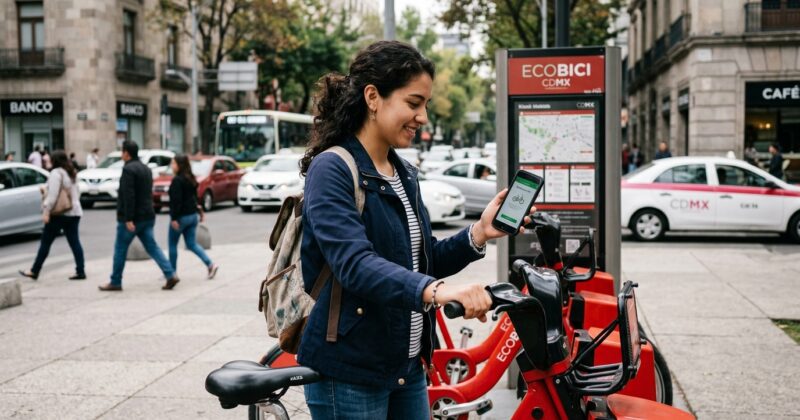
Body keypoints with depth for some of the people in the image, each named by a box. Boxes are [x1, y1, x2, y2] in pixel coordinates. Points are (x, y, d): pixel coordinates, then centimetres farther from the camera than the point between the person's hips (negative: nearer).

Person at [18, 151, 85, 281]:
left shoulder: (56, 173, -11)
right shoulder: (72, 173, 15)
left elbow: (52, 195, -19)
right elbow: (77, 193, 19)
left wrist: (46, 211, -18)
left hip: (59, 213, -8)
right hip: (74, 212, 8)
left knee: (45, 242, 2)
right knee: (74, 242, 5)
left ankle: (34, 271, 9)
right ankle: (80, 271, 0)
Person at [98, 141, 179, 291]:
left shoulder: (128, 169, -14)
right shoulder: (146, 169, 14)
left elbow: (128, 196, -21)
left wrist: (128, 219, -23)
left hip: (132, 217, -8)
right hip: (147, 216, 8)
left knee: (120, 249, 5)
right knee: (152, 247, 6)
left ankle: (115, 282, 12)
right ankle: (171, 275, -6)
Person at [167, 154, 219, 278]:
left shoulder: (177, 180, -16)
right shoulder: (191, 179, 11)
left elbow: (176, 200, -21)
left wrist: (174, 218, -22)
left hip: (181, 216, -8)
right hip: (193, 215, 8)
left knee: (172, 244, 6)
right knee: (191, 244, 12)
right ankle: (210, 264, -1)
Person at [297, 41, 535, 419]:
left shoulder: (405, 174, 10)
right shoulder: (332, 170, -16)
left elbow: (422, 263, 11)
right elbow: (354, 264, -30)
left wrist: (478, 234, -5)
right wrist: (435, 291, -44)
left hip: (407, 367, 8)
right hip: (347, 373, -8)